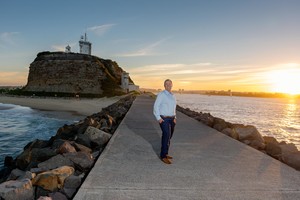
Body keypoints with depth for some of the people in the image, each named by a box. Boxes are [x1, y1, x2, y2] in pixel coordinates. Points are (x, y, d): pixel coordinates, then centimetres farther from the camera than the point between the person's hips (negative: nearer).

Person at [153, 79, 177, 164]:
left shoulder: (173, 96, 12)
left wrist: (174, 118, 12)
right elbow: (156, 107, -12)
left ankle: (165, 154, 25)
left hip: (171, 119, 8)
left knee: (168, 136, 12)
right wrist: (158, 118, -19)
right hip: (163, 119, -7)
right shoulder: (161, 94, -10)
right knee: (167, 136, -17)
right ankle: (163, 156, -9)